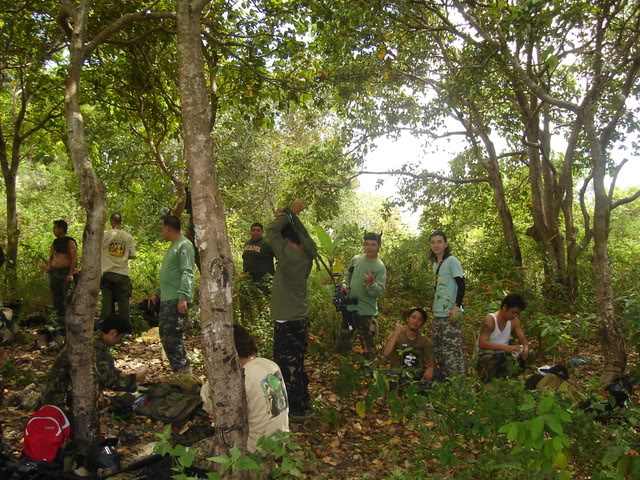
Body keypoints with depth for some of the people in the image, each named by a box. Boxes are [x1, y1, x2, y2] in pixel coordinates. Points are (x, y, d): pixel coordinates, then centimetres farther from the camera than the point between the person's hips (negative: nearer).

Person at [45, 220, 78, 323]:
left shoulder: (70, 242, -7)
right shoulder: (55, 242, 14)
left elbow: (74, 259, -14)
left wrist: (70, 274, -21)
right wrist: (48, 266, 8)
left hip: (65, 272, -7)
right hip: (53, 272, 7)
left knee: (65, 297, -9)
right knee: (56, 296, 9)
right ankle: (60, 318, 19)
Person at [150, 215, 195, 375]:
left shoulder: (184, 245, -10)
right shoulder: (174, 246, 20)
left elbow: (187, 273, -20)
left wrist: (183, 297, -27)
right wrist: (158, 293, 27)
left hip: (177, 300, -10)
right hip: (166, 300, 10)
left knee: (172, 337, -11)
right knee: (166, 337, 12)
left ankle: (184, 372, -5)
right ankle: (181, 371, 20)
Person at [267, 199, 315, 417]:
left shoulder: (287, 254, -19)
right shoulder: (308, 254, 0)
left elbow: (271, 229, -11)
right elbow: (302, 233, 17)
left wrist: (289, 213, -2)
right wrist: (291, 215, 9)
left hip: (286, 320, -8)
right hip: (301, 318, 8)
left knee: (286, 366, 3)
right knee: (297, 363, 20)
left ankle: (292, 408, 12)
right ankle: (302, 403, 32)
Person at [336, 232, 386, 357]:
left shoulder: (380, 267, -17)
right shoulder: (356, 259, -1)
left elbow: (380, 292, -22)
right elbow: (348, 274, 16)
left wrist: (371, 283, -40)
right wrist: (345, 284, -3)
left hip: (366, 310, -6)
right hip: (349, 306, 6)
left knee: (366, 341, 9)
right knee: (343, 338, 21)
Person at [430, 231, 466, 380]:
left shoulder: (452, 261, -7)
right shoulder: (435, 263, 14)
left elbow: (461, 284, -13)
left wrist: (457, 306, -20)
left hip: (449, 313, -8)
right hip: (438, 313, 8)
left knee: (452, 349, -11)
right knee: (439, 350, 12)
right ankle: (443, 381, 22)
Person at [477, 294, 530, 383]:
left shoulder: (514, 321, -1)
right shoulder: (490, 320, -20)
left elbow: (523, 340, 3)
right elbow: (482, 344, -29)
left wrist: (525, 348, -23)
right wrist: (506, 347, -39)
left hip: (503, 355, 6)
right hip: (487, 354, -6)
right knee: (490, 358, -39)